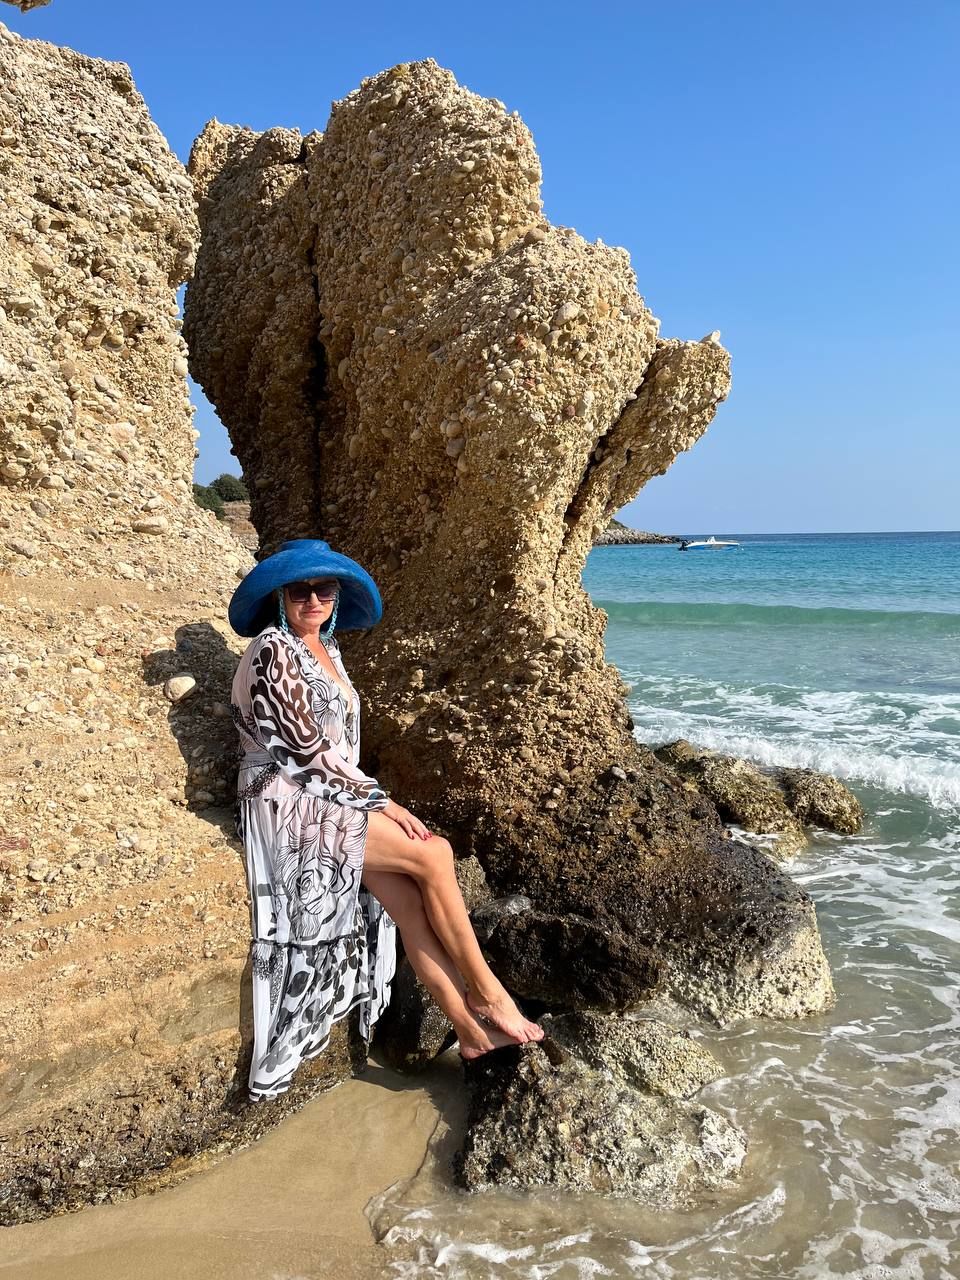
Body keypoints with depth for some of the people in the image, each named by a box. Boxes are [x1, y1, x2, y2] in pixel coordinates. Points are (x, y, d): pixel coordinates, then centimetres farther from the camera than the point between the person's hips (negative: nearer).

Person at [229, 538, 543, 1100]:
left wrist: (369, 798, 3)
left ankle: (471, 1027, -1)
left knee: (408, 901, -8)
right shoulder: (274, 649, -13)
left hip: (330, 799, 7)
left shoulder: (326, 647, 14)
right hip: (289, 801, -7)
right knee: (433, 855, -15)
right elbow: (306, 748, -17)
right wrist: (380, 801, -13)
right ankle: (486, 994, -1)